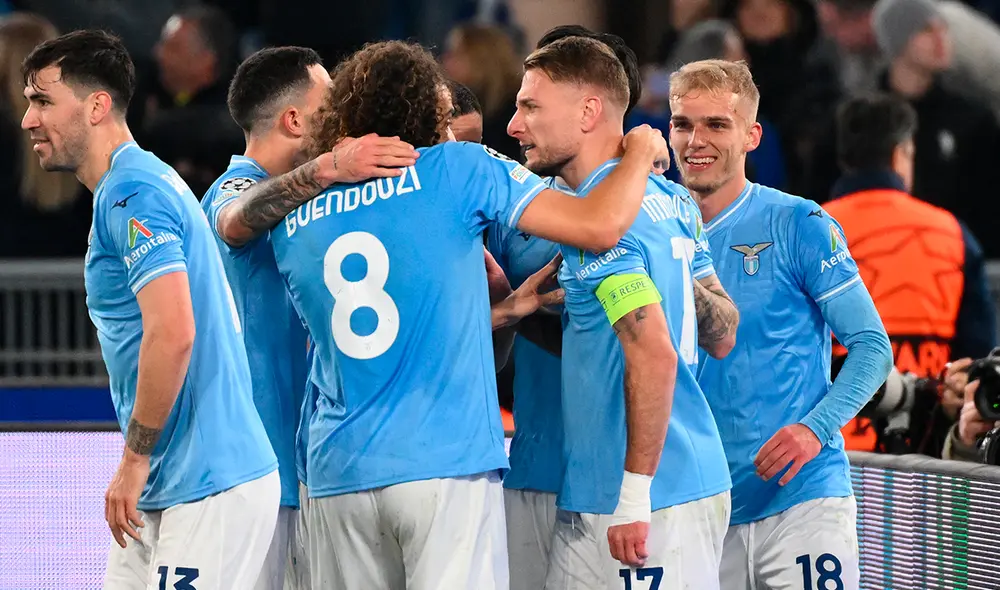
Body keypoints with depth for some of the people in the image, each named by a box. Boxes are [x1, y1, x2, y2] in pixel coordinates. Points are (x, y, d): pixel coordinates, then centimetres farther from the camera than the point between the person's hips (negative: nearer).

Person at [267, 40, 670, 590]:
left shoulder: (292, 223, 13)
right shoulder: (456, 168, -1)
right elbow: (599, 225, -4)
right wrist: (641, 152, 17)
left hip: (337, 474, 4)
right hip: (446, 461, -4)